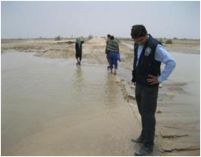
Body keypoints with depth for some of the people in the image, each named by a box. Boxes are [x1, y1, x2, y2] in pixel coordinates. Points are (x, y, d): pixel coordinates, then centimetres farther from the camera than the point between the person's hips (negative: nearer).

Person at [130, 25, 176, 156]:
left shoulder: (155, 47, -20)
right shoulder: (137, 45, 6)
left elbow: (171, 62, -27)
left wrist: (160, 78, -21)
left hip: (149, 87, -8)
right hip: (139, 85, 8)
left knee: (148, 115, -2)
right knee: (143, 113, 18)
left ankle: (148, 145, 9)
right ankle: (144, 136, 34)